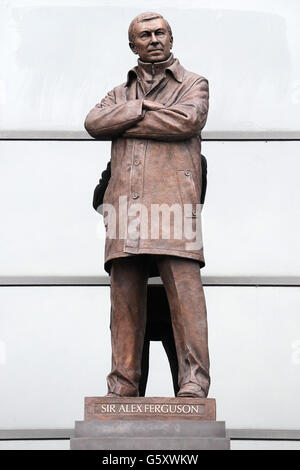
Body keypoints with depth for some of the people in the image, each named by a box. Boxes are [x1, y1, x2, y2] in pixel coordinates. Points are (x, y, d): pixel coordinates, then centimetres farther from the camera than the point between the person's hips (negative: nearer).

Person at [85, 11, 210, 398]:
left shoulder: (194, 84, 16)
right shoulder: (120, 94, 26)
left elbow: (187, 121, -6)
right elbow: (94, 123, 6)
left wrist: (124, 124, 2)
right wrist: (142, 108, -3)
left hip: (174, 202, -3)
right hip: (127, 204, 3)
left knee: (185, 292, -12)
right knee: (125, 297, -3)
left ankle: (193, 381, -13)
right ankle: (122, 387, -2)